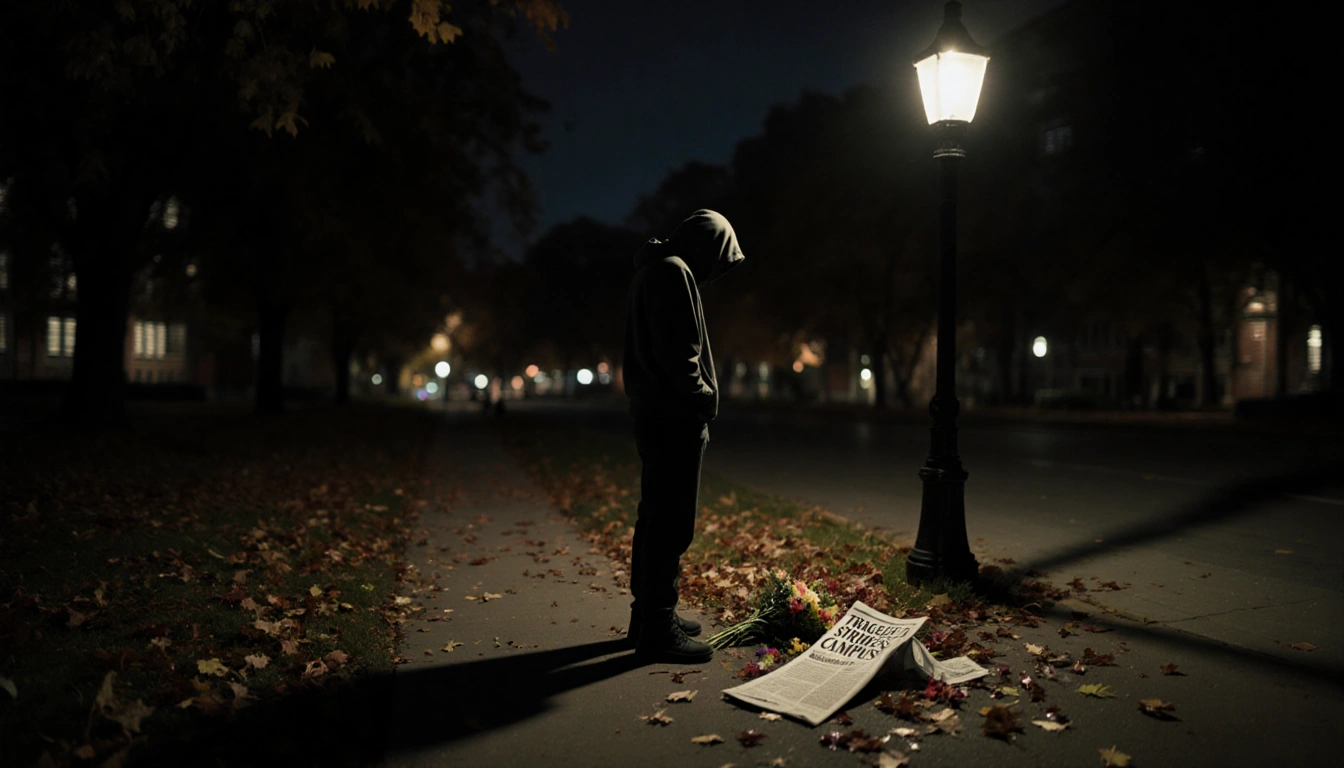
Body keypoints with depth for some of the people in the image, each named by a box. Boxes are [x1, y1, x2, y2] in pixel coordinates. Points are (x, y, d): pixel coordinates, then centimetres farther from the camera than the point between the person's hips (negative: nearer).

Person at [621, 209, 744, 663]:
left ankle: (647, 615, 25)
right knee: (671, 524, -7)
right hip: (673, 419, -11)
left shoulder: (655, 270, 21)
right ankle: (657, 630, -1)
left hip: (656, 416, 11)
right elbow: (677, 351, -21)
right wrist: (703, 399, -11)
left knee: (656, 519, 16)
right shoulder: (674, 271, -12)